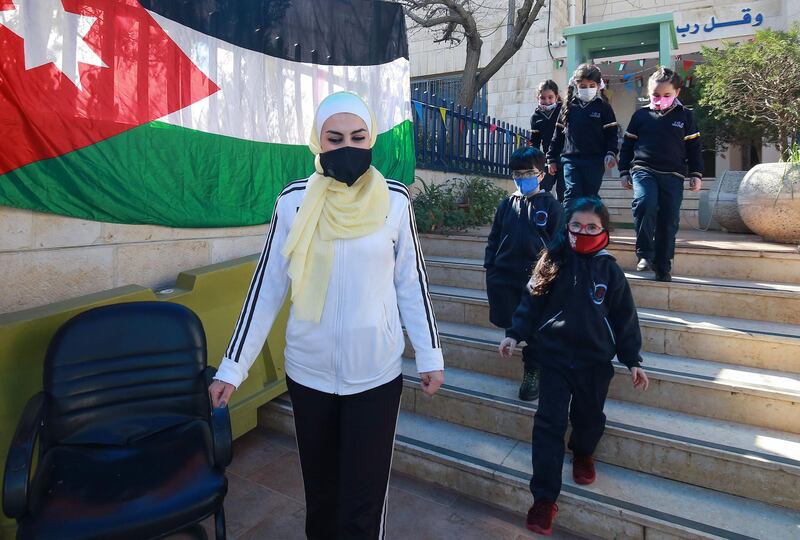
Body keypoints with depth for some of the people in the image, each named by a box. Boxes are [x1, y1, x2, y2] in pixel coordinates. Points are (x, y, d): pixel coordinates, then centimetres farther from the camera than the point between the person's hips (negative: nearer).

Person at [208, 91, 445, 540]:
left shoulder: (394, 199, -6)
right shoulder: (294, 200, -5)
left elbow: (412, 283, 2)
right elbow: (267, 287, -1)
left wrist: (430, 355, 3)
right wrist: (233, 366, -1)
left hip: (376, 375, -1)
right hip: (309, 373, 1)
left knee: (363, 501, 4)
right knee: (320, 492, 18)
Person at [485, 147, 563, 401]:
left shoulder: (550, 205, -1)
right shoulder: (507, 204, 7)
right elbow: (494, 237, 12)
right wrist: (490, 266, 7)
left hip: (535, 277, -2)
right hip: (503, 276, 2)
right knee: (507, 322, 3)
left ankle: (532, 373, 23)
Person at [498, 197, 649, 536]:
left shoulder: (609, 270, -1)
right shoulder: (552, 261, -3)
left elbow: (624, 317, 4)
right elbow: (532, 300, 0)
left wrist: (632, 360, 4)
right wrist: (515, 334, -8)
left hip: (595, 360, 1)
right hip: (554, 356, -1)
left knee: (590, 417, 17)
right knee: (549, 423, -3)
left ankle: (583, 453, 52)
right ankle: (544, 497, 5)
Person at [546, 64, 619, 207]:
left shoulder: (603, 108, 6)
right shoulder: (569, 107, 10)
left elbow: (611, 133, 3)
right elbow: (558, 134, 14)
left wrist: (611, 154, -13)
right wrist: (552, 159, 12)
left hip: (594, 161, 0)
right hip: (570, 159, 1)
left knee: (590, 199, 5)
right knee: (572, 196, -11)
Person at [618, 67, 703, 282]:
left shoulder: (685, 116, 11)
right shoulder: (641, 115, 10)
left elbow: (694, 147, 13)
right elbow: (627, 145, 14)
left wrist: (696, 174, 6)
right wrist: (624, 172, 8)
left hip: (673, 176, 2)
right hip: (643, 170, -1)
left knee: (669, 222, 0)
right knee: (645, 203, -30)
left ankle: (663, 267, 10)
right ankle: (645, 254, -18)